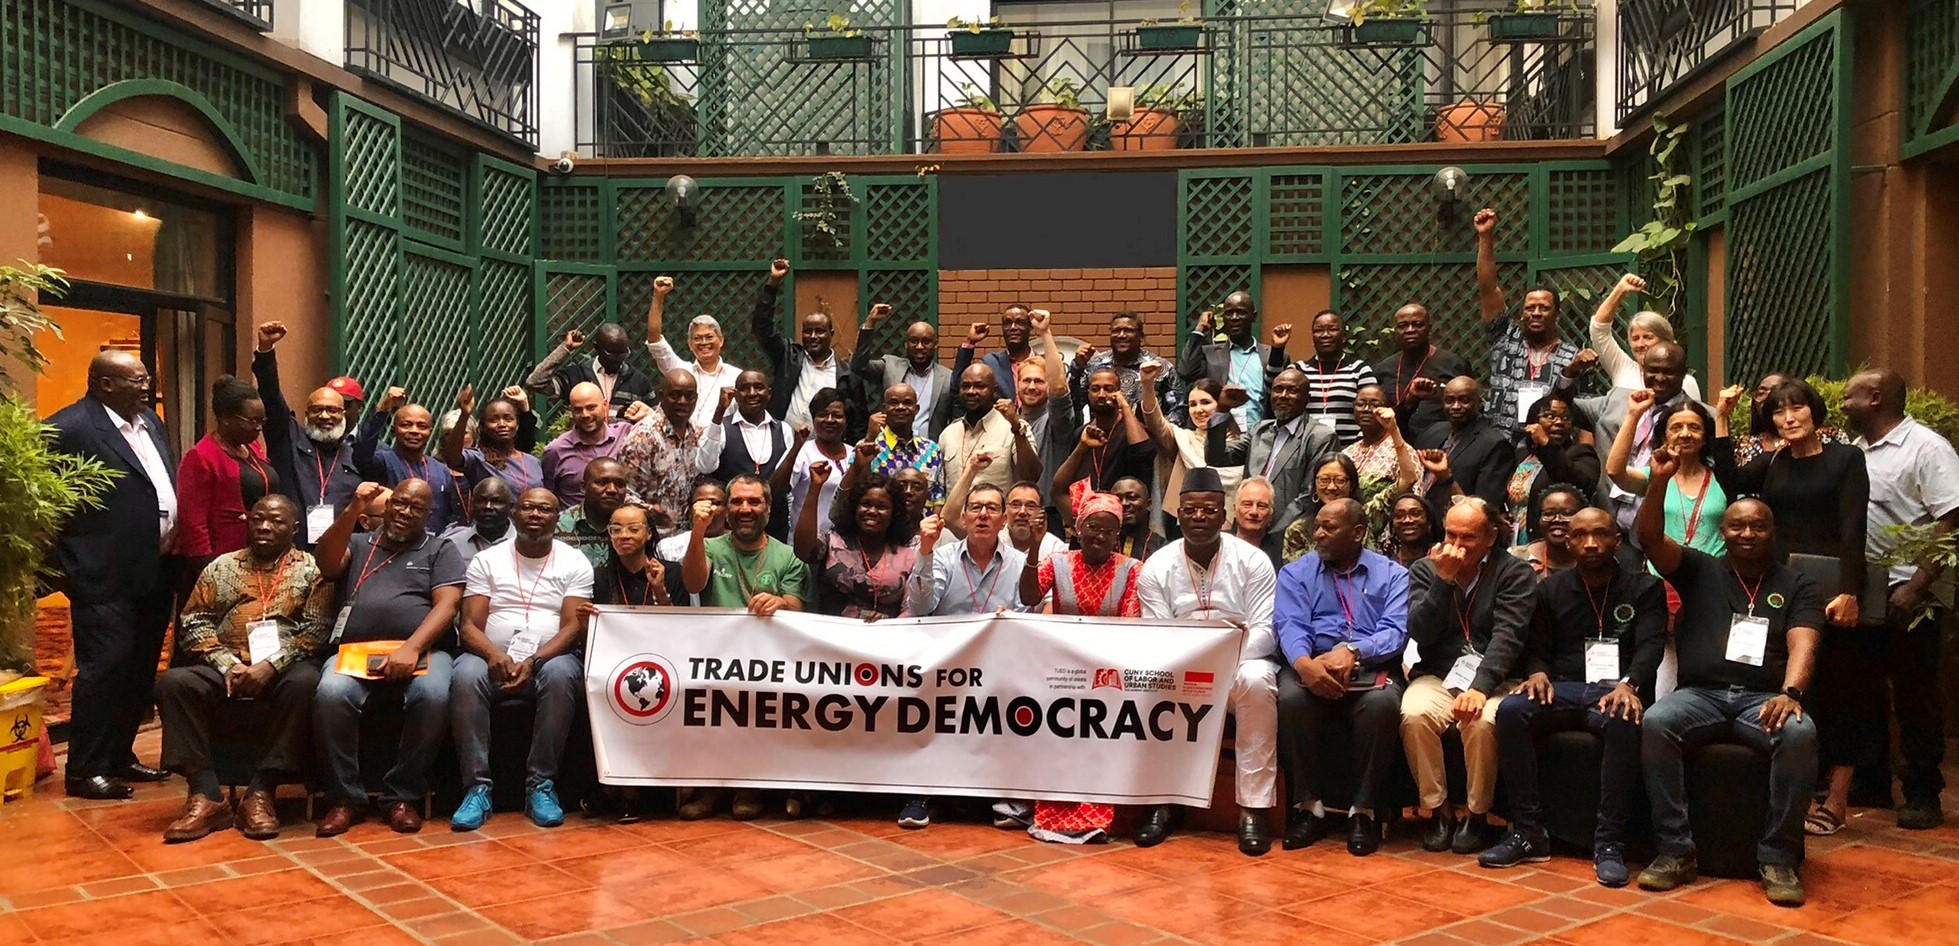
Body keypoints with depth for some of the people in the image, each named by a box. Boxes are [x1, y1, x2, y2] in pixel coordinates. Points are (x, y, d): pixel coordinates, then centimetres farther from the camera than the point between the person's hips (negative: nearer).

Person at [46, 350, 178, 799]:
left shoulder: (149, 420, 14)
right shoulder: (69, 427, -12)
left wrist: (175, 542, 14)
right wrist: (60, 565, -13)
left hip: (155, 571, 8)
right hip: (106, 576, -8)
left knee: (140, 670, 15)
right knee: (104, 668, -4)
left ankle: (120, 755, 27)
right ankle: (85, 770, 6)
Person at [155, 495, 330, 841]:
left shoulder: (310, 569, 10)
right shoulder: (221, 567, 18)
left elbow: (316, 629, -2)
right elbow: (193, 623, 9)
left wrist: (270, 665, -16)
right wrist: (228, 665, -8)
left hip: (285, 667, -3)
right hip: (226, 667, 3)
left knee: (305, 682, -36)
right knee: (173, 682, -26)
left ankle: (261, 792, -29)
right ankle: (206, 795, -28)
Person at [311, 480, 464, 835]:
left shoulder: (442, 550, 16)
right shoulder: (359, 544, 23)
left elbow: (446, 605, 1)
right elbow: (327, 565, 1)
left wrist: (411, 648, -15)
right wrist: (353, 510, -9)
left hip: (421, 651, -1)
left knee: (433, 696, -34)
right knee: (331, 694, -32)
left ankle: (403, 795, -15)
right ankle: (344, 797, -14)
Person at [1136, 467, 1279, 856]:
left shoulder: (1252, 561, -2)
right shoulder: (1157, 566, 2)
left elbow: (1264, 631, -9)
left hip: (1241, 662, -1)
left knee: (1256, 681, -36)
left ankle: (1253, 809, -27)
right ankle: (1159, 801, -15)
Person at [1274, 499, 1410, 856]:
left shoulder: (1392, 574, 11)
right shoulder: (1296, 573, 14)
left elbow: (1396, 632, -5)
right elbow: (1290, 626, -3)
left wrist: (1352, 651, -25)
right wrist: (1304, 662, -27)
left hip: (1372, 668, -1)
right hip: (1312, 666, 1)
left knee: (1383, 703, -35)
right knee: (1291, 697, -33)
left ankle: (1364, 810, -19)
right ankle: (1309, 805, -17)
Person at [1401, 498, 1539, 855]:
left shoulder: (1515, 574, 0)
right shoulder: (1424, 570, 8)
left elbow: (1507, 637, -14)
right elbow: (1421, 633, -4)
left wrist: (1480, 688, -28)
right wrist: (1444, 580, -14)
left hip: (1493, 679, -2)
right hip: (1437, 675, 2)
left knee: (1482, 721, -35)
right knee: (1414, 715, -30)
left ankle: (1478, 816, -12)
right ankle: (1438, 812, -12)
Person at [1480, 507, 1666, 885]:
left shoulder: (1644, 588, 8)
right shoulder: (1551, 589, 16)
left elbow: (1650, 646, -5)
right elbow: (1536, 647, 14)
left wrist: (1628, 685, -26)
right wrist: (1537, 673, -11)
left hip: (1616, 690, -3)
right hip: (1563, 688, 3)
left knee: (1624, 721, -40)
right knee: (1510, 710, -30)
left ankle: (1609, 843, -32)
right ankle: (1528, 833, -26)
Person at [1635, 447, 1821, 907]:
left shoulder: (1797, 586, 14)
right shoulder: (1700, 571, 16)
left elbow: (1802, 645, -3)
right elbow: (1650, 537, 0)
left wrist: (1791, 692, -23)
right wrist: (1659, 480, -15)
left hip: (1764, 698, 0)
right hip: (1700, 694, 0)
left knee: (1800, 732, -34)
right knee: (1655, 722, -32)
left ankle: (1778, 857, -22)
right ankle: (1675, 851, -27)